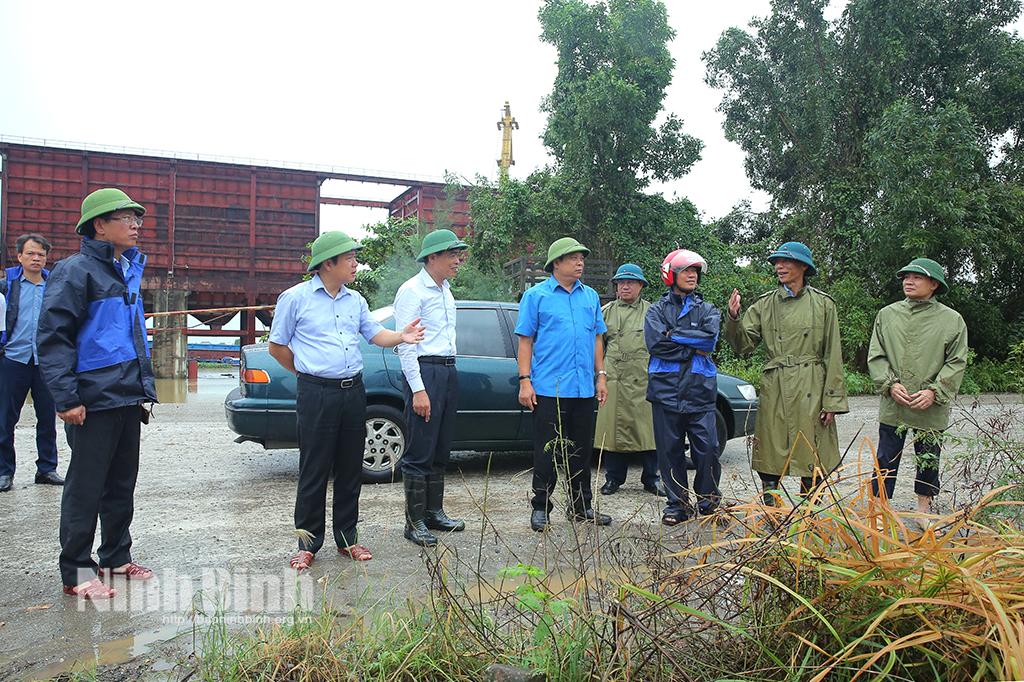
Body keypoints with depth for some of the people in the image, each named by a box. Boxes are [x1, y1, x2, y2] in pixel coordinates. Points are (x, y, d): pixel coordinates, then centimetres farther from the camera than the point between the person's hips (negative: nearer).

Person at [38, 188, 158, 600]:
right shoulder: (76, 270, -10)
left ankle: (116, 558, 28)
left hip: (129, 398, 8)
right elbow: (53, 337, -14)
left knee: (122, 484, 15)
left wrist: (144, 388, 18)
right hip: (95, 401, -8)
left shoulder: (129, 270, 15)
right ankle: (77, 572, 13)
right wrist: (67, 398, -19)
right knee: (86, 488, 1)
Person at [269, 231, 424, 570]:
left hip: (353, 391, 5)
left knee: (350, 469, 11)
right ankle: (307, 543, 13)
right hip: (316, 394, -5)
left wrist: (401, 336, -9)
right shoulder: (295, 297, -3)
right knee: (314, 471, 0)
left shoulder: (355, 300, 13)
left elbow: (376, 334, 11)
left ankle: (347, 538, 23)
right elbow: (277, 346, 3)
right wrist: (309, 373, 5)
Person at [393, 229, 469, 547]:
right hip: (423, 372, -8)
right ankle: (414, 522, 4)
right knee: (420, 452, -4)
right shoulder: (412, 291, -9)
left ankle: (434, 512, 24)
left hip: (449, 371, 9)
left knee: (441, 449, 13)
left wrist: (448, 372, 17)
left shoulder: (446, 291, 18)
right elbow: (405, 344, -14)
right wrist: (418, 389, -19)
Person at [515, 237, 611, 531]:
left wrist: (601, 376, 10)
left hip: (584, 388, 5)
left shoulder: (590, 296, 14)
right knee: (547, 452, 0)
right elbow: (525, 341, -3)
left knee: (582, 451, 12)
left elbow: (597, 339, 18)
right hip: (548, 388, -5)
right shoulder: (536, 295, 0)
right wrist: (525, 381, -10)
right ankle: (541, 508, 12)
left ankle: (581, 507, 24)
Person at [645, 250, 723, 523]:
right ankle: (678, 505, 17)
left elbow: (710, 337, -7)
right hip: (666, 391, 0)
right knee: (670, 451, 4)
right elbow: (655, 342, -8)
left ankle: (708, 502, 17)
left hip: (700, 391, 1)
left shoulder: (708, 310, 14)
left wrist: (674, 335, -8)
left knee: (707, 449, -2)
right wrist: (693, 349, -6)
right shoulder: (657, 309, 10)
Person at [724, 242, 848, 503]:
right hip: (774, 391, 1)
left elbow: (833, 356, 2)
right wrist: (734, 318, -16)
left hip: (811, 392, -1)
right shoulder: (764, 304, 8)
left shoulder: (823, 304, 3)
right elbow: (743, 346, 2)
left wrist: (832, 401, -3)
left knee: (812, 462, 4)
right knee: (769, 462, 5)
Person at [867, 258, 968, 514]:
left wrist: (934, 392, -12)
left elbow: (956, 362, 0)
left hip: (932, 407, 0)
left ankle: (924, 507, 29)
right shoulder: (887, 315, 5)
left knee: (929, 459, 13)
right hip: (892, 405, 1)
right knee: (886, 458, 4)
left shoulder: (952, 319, 1)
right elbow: (875, 356, 5)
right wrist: (891, 384, -10)